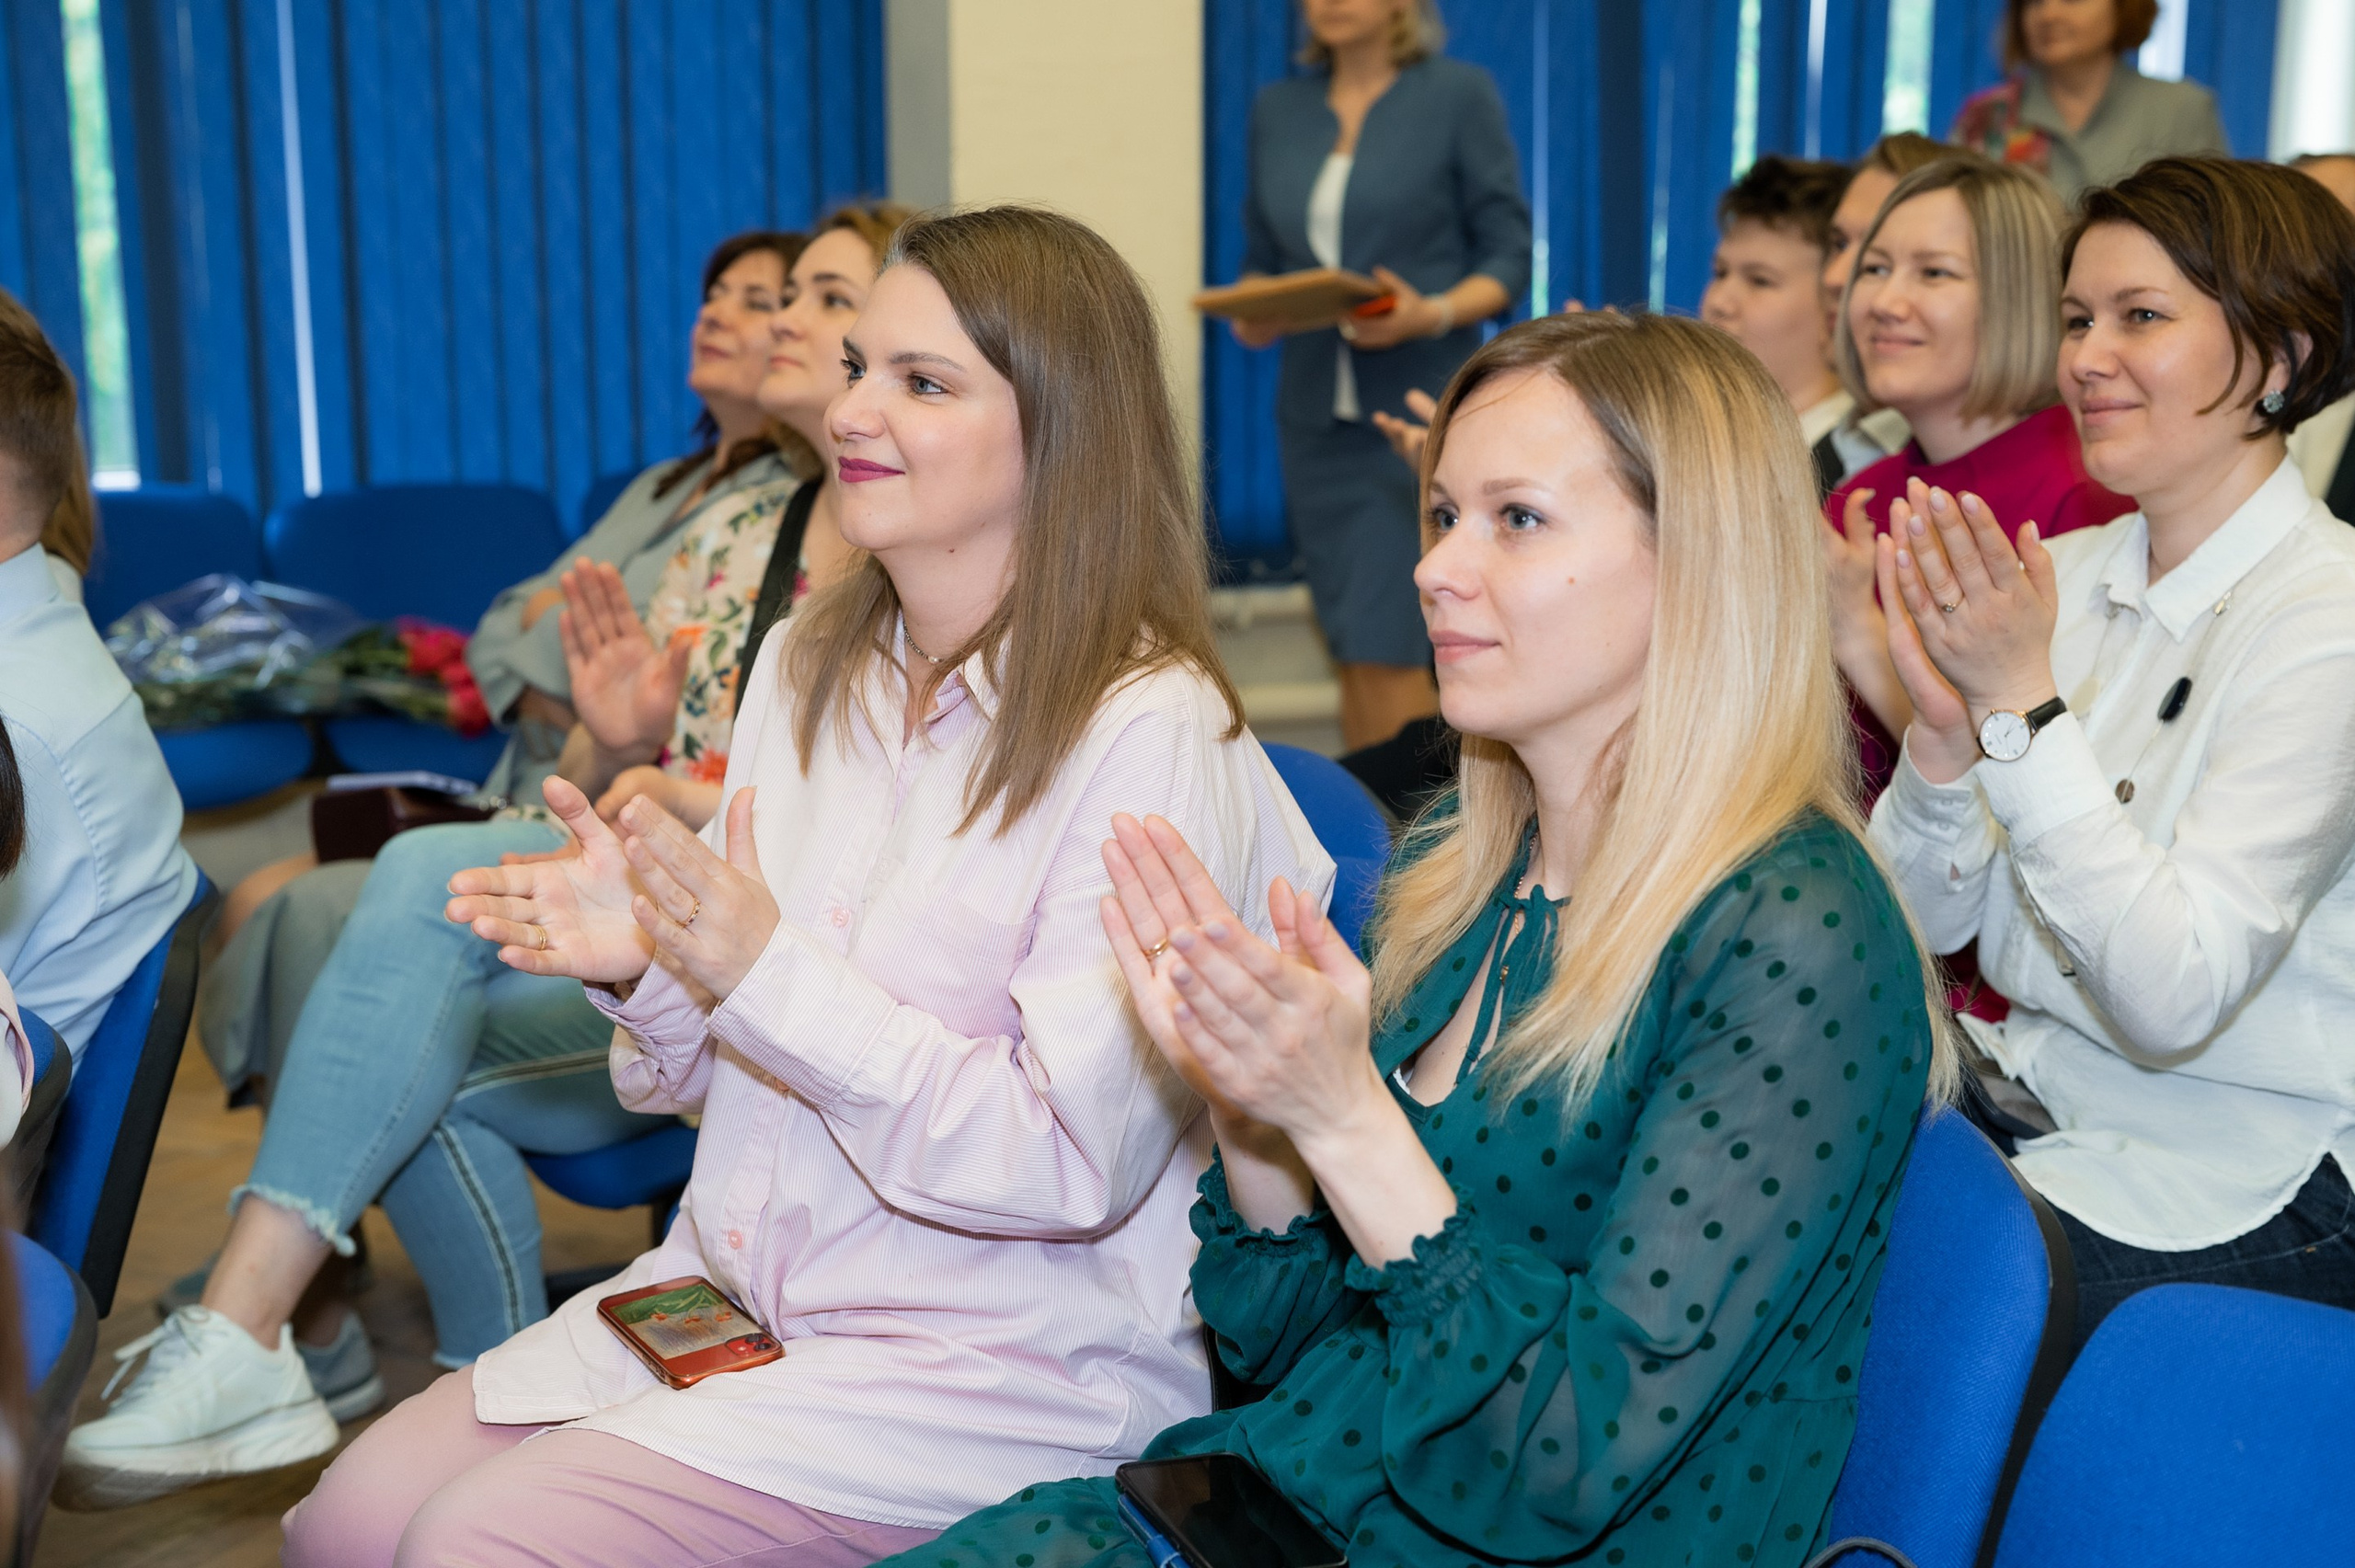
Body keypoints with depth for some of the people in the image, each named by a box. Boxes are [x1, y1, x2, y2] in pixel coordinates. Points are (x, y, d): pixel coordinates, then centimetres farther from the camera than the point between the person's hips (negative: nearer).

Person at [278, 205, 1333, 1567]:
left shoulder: (1150, 732, -18)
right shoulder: (806, 665, 6)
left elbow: (1077, 1166, -21)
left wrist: (768, 972, -24)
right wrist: (645, 966, -9)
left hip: (1004, 1358, -7)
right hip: (734, 1284, 7)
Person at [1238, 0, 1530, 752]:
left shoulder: (1460, 93, 0)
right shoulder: (1276, 108, 12)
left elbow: (1508, 253, -2)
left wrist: (1432, 315, -19)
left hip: (1420, 408, -4)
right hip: (1316, 410, 4)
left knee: (1386, 648, -12)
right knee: (1352, 653, 6)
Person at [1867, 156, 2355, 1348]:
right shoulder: (2063, 572, 4)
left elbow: (2176, 996, -24)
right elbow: (1927, 922, 5)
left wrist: (2021, 703, -27)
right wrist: (1945, 727, -14)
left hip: (2222, 1194, -6)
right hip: (2029, 1099, 6)